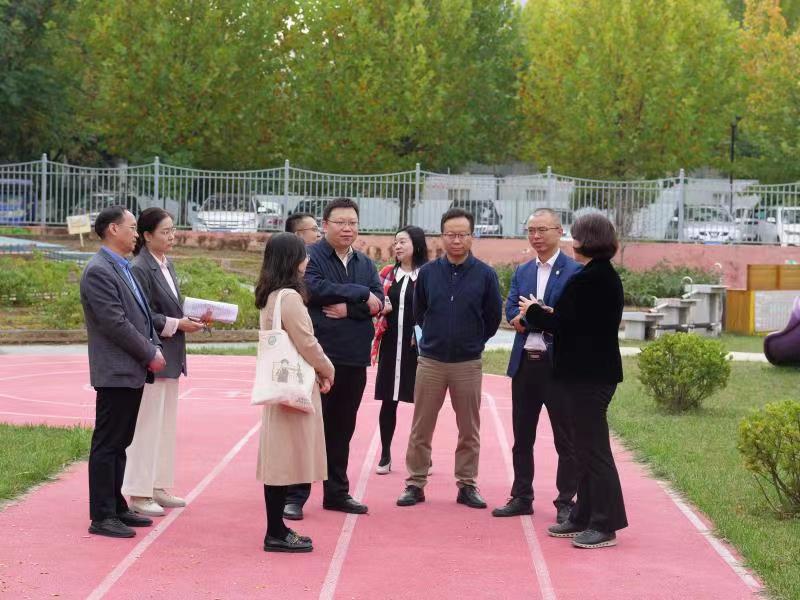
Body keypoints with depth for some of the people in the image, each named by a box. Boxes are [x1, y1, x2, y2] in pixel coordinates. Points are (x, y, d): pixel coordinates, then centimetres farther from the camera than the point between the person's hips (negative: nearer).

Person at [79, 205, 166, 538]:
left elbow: (141, 315, 21)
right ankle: (102, 517, -1)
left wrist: (154, 348, 6)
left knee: (119, 444, 15)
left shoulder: (123, 269, 16)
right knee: (106, 445, -5)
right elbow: (115, 323, -19)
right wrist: (150, 354, -13)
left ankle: (116, 507, 22)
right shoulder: (99, 271, -15)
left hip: (133, 371, 10)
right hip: (115, 372, -10)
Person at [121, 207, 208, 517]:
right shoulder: (140, 269, -15)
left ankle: (158, 487, 23)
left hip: (170, 358, 9)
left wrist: (192, 317, 2)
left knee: (166, 425, 14)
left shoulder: (166, 265, 13)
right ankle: (138, 494, 3)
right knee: (147, 425, -4)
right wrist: (178, 324, -18)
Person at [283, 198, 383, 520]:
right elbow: (315, 288, -22)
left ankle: (337, 492, 22)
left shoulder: (365, 263, 13)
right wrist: (360, 294, -13)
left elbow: (378, 303, 2)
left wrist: (348, 309, -15)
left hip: (354, 359, 6)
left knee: (342, 428, 13)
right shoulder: (311, 257, -4)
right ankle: (295, 496, 2)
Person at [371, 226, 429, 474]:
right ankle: (385, 456, 13)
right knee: (388, 400, 4)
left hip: (418, 346, -3)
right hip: (391, 345, 3)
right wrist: (380, 308, -4)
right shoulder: (387, 273, 10)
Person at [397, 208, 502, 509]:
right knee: (421, 429, 4)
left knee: (469, 431, 7)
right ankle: (415, 484, 12)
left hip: (468, 363, -1)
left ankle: (467, 484, 17)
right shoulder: (427, 272, 1)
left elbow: (493, 318, 6)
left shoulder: (485, 275, -4)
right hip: (430, 361, 1)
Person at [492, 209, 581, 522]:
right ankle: (521, 498, 23)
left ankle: (565, 502, 10)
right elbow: (511, 312, 2)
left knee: (565, 439, 2)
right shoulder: (522, 272, 12)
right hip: (525, 363, 6)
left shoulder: (575, 271, -7)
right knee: (522, 437, 13)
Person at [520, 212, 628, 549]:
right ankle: (584, 518, 23)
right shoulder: (607, 276, 12)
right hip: (596, 371, 10)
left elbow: (558, 323, -18)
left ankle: (605, 525, -1)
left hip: (587, 375, -10)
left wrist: (533, 312, 1)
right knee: (588, 448, 15)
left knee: (592, 448, -5)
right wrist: (546, 314, 10)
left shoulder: (587, 280, -19)